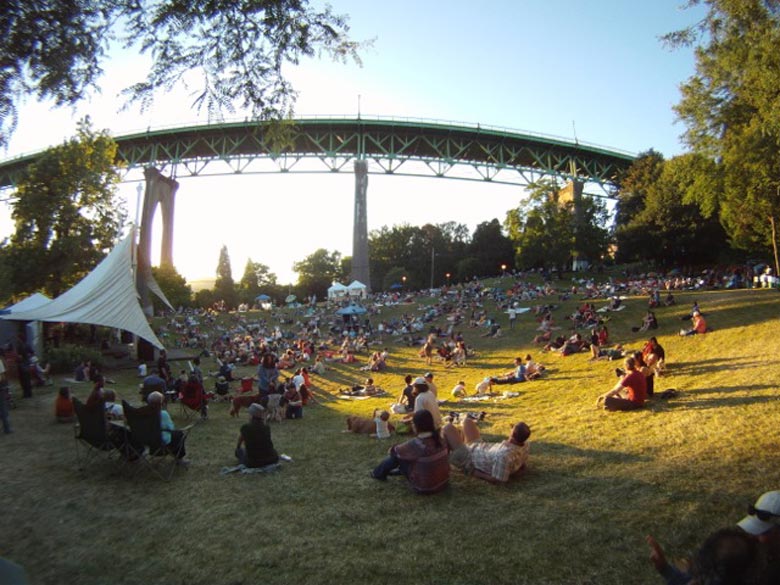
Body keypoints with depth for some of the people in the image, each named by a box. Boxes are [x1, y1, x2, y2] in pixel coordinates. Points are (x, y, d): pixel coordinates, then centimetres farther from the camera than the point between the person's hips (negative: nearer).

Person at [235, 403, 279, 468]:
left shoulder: (245, 428, -4)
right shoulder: (267, 428, 4)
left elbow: (238, 446, 16)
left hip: (253, 463, -3)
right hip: (272, 460, 3)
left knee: (238, 450, 25)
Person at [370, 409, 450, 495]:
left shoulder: (416, 444, -26)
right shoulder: (438, 439, -7)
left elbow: (394, 451, -7)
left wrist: (391, 450, 16)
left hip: (425, 487, -6)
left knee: (396, 455, 5)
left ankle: (379, 473, 29)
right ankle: (399, 470, 47)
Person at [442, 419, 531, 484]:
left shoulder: (504, 455, -43)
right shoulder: (526, 446, -19)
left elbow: (496, 480, -35)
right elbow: (522, 465, 1)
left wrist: (473, 472, -23)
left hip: (467, 459, -8)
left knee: (448, 428, 3)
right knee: (467, 421, 23)